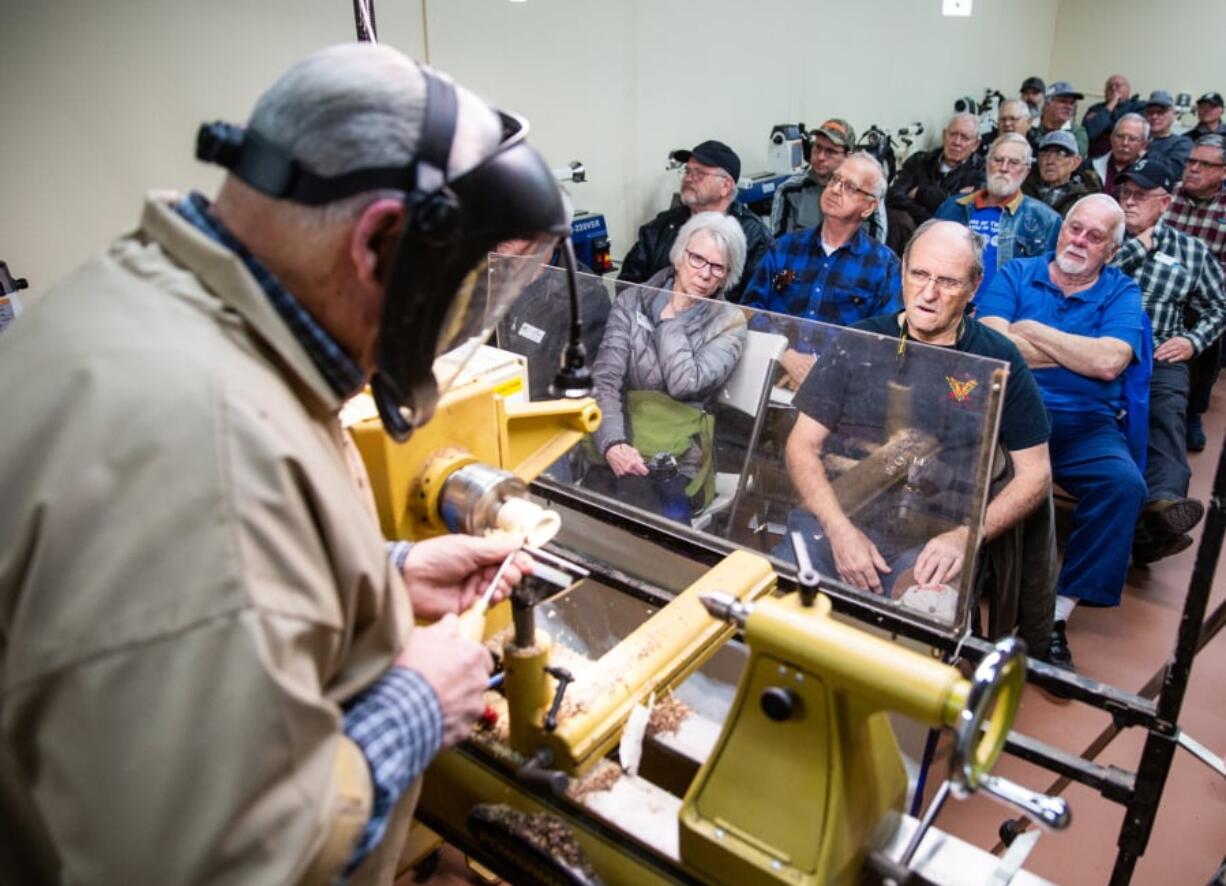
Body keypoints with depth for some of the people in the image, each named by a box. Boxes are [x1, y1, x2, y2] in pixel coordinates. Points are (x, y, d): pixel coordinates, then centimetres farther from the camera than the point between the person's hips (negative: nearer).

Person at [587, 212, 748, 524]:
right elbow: (604, 379, -4)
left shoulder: (729, 323, 3)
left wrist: (670, 316, -3)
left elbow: (685, 383, -14)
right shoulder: (632, 301, 7)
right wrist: (612, 443, -20)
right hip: (619, 449, 1)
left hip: (675, 465, -1)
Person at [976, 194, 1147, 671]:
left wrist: (1031, 330, -6)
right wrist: (1083, 353, -4)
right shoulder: (1014, 275, 9)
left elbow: (1109, 363, -11)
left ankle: (1057, 612, -15)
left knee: (1125, 483, -27)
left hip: (1085, 424, 1)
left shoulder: (1122, 293, 9)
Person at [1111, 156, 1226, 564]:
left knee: (1167, 415, -28)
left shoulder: (1193, 251, 19)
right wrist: (1140, 244, 3)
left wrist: (1193, 340, 7)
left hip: (1160, 358, 2)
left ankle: (1163, 502, -51)